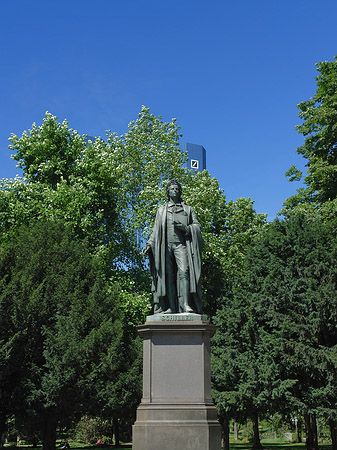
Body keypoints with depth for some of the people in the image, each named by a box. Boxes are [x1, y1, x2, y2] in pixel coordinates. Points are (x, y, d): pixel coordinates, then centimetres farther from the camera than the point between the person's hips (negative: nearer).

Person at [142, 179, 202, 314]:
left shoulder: (188, 209, 21)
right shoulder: (161, 210, 25)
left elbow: (197, 225, 13)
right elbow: (156, 230, 20)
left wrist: (186, 228, -7)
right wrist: (149, 244, 6)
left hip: (181, 244, -1)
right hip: (166, 245, 2)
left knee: (184, 271, -20)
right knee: (168, 274, -8)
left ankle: (185, 304, -26)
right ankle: (171, 306, -11)